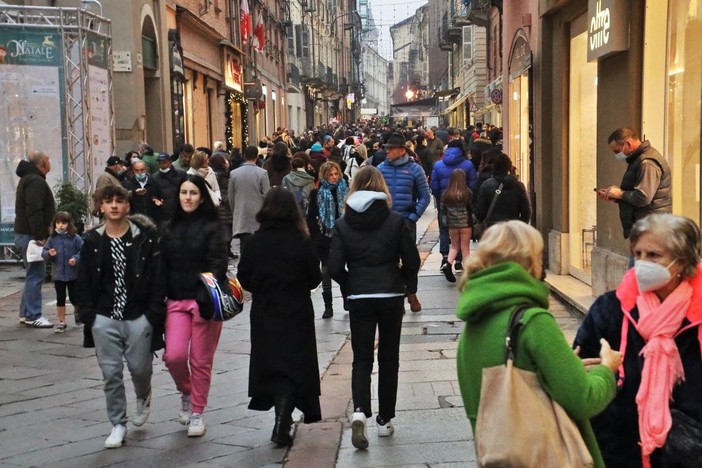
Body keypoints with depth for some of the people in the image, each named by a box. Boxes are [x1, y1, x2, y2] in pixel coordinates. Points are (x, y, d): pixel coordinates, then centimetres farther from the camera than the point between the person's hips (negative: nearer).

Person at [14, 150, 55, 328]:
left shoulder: (28, 179, 20)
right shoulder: (36, 181, -15)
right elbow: (34, 212, -24)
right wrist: (39, 236, -24)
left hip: (24, 234, 11)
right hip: (31, 235, -11)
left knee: (33, 275, 15)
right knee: (35, 275, -8)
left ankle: (26, 313, 20)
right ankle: (33, 316, -6)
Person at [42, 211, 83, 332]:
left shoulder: (75, 238, -7)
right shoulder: (52, 238, 2)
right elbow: (44, 252, 5)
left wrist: (76, 259, -23)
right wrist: (49, 254, -16)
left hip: (73, 274, -2)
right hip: (58, 274, 2)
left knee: (74, 297, 5)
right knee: (60, 298, 7)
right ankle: (61, 321, 17)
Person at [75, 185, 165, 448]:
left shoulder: (145, 238, -4)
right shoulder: (92, 241, 3)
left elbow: (157, 277, -4)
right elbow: (83, 282, 7)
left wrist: (154, 313, -9)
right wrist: (87, 314, -1)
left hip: (138, 317, -2)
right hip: (104, 318, 2)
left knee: (140, 367, 5)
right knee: (111, 372, 4)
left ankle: (143, 397, 39)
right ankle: (118, 425, 17)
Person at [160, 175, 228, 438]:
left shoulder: (212, 227, -2)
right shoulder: (170, 228, 10)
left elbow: (218, 263, -11)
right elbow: (163, 266, 11)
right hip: (176, 300, 3)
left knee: (201, 360, 3)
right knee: (174, 355, -11)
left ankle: (198, 413, 20)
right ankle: (186, 393, 20)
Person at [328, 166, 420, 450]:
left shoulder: (343, 224, -2)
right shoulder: (396, 221, -4)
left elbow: (335, 267, -6)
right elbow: (412, 261, -3)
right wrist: (407, 285, 15)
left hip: (358, 298, 0)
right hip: (391, 296, 0)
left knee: (362, 357, 8)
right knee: (388, 358, 12)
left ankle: (359, 410, -15)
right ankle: (384, 420, 18)